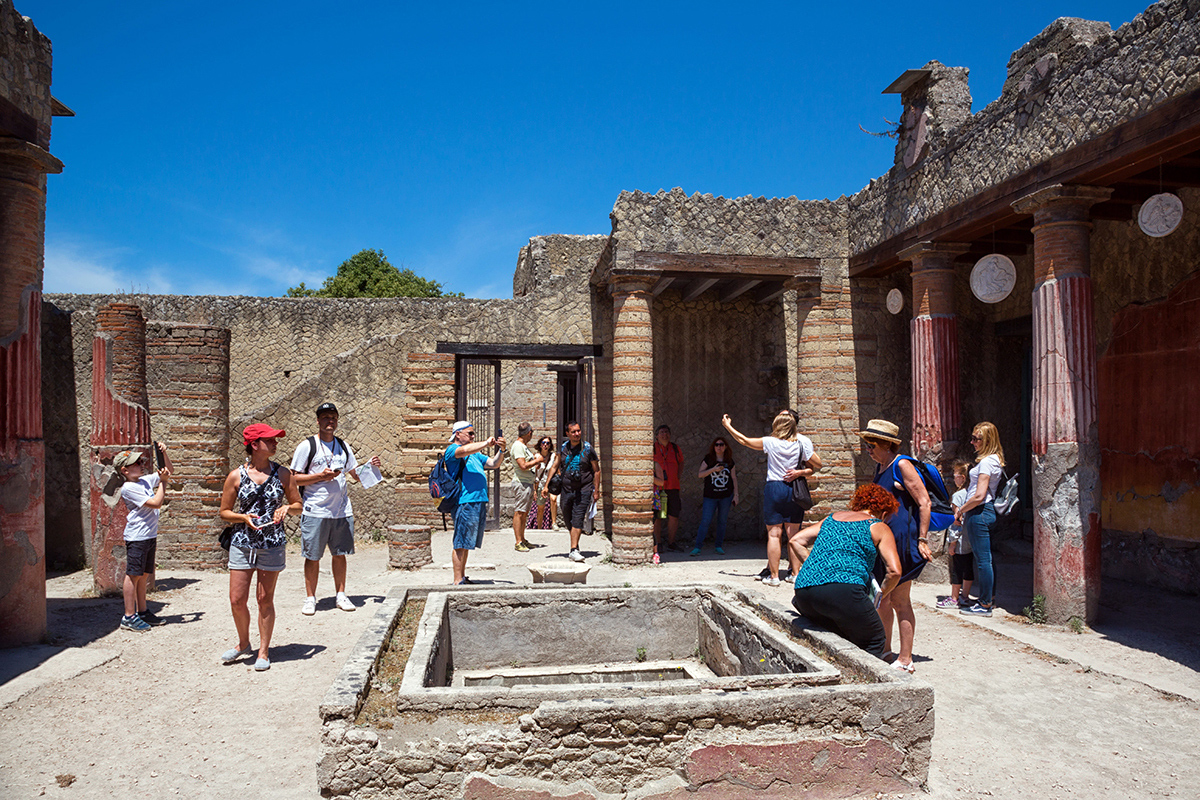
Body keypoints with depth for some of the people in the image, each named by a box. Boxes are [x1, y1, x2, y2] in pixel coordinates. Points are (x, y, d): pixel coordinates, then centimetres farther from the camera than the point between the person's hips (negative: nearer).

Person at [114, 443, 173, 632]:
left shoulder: (146, 480, 10)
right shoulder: (128, 488, -13)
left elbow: (167, 470, 23)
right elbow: (156, 503, -18)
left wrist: (164, 453, 8)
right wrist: (162, 481, -11)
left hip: (150, 536, 8)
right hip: (137, 537, -8)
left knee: (144, 574, 14)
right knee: (134, 575, -4)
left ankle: (142, 611, 23)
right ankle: (129, 617, 1)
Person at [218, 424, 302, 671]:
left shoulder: (283, 474, 1)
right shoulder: (236, 476, -2)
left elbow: (298, 506, 9)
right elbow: (224, 512, 6)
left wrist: (287, 507, -12)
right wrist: (243, 517, -13)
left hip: (272, 545, 0)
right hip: (242, 543, 0)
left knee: (265, 599, 6)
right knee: (237, 600, 3)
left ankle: (263, 652, 20)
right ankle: (244, 643, 28)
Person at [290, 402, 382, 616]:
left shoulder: (343, 446, 13)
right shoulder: (307, 446, -2)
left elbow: (356, 474, 22)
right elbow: (294, 479, -5)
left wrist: (370, 467, 2)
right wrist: (321, 476, -16)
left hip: (342, 511, 4)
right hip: (315, 512, -4)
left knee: (340, 554, 9)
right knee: (313, 556, 3)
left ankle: (341, 596, 20)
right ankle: (310, 598, 15)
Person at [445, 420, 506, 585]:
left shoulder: (475, 453, 24)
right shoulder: (452, 449, -2)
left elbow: (494, 464, 23)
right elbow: (465, 450, -24)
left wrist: (501, 450, 6)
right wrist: (486, 443, -15)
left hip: (479, 502, 9)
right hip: (465, 502, -8)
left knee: (467, 543, 13)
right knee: (460, 544, -5)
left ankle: (463, 577, 19)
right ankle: (458, 581, -3)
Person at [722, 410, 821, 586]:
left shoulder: (770, 442, -6)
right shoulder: (801, 443, -2)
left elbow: (744, 441, 5)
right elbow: (818, 465, 4)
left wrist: (728, 426, 17)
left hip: (773, 489, -2)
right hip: (794, 491, 2)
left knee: (774, 534, 2)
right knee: (793, 535, 7)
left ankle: (774, 575, 3)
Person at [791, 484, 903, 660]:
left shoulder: (832, 518, 28)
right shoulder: (879, 527, 13)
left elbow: (796, 540, 25)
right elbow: (894, 571, 2)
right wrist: (879, 596, 18)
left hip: (803, 593, 6)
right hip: (843, 590, -6)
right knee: (875, 644, 8)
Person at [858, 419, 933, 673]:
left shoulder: (902, 465, -13)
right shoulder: (880, 467, 14)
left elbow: (924, 503, -15)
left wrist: (922, 540, -18)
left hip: (903, 537, -9)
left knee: (900, 600, -2)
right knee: (882, 598, 14)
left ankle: (905, 660, 8)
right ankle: (885, 650, 28)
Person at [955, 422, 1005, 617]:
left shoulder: (986, 461, -16)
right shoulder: (994, 459, 14)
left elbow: (979, 496, -21)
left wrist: (960, 512, -9)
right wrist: (963, 509, 15)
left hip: (979, 512, -10)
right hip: (986, 511, 10)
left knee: (982, 559, -4)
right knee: (985, 558, 15)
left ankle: (985, 605, 2)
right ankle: (988, 599, 22)